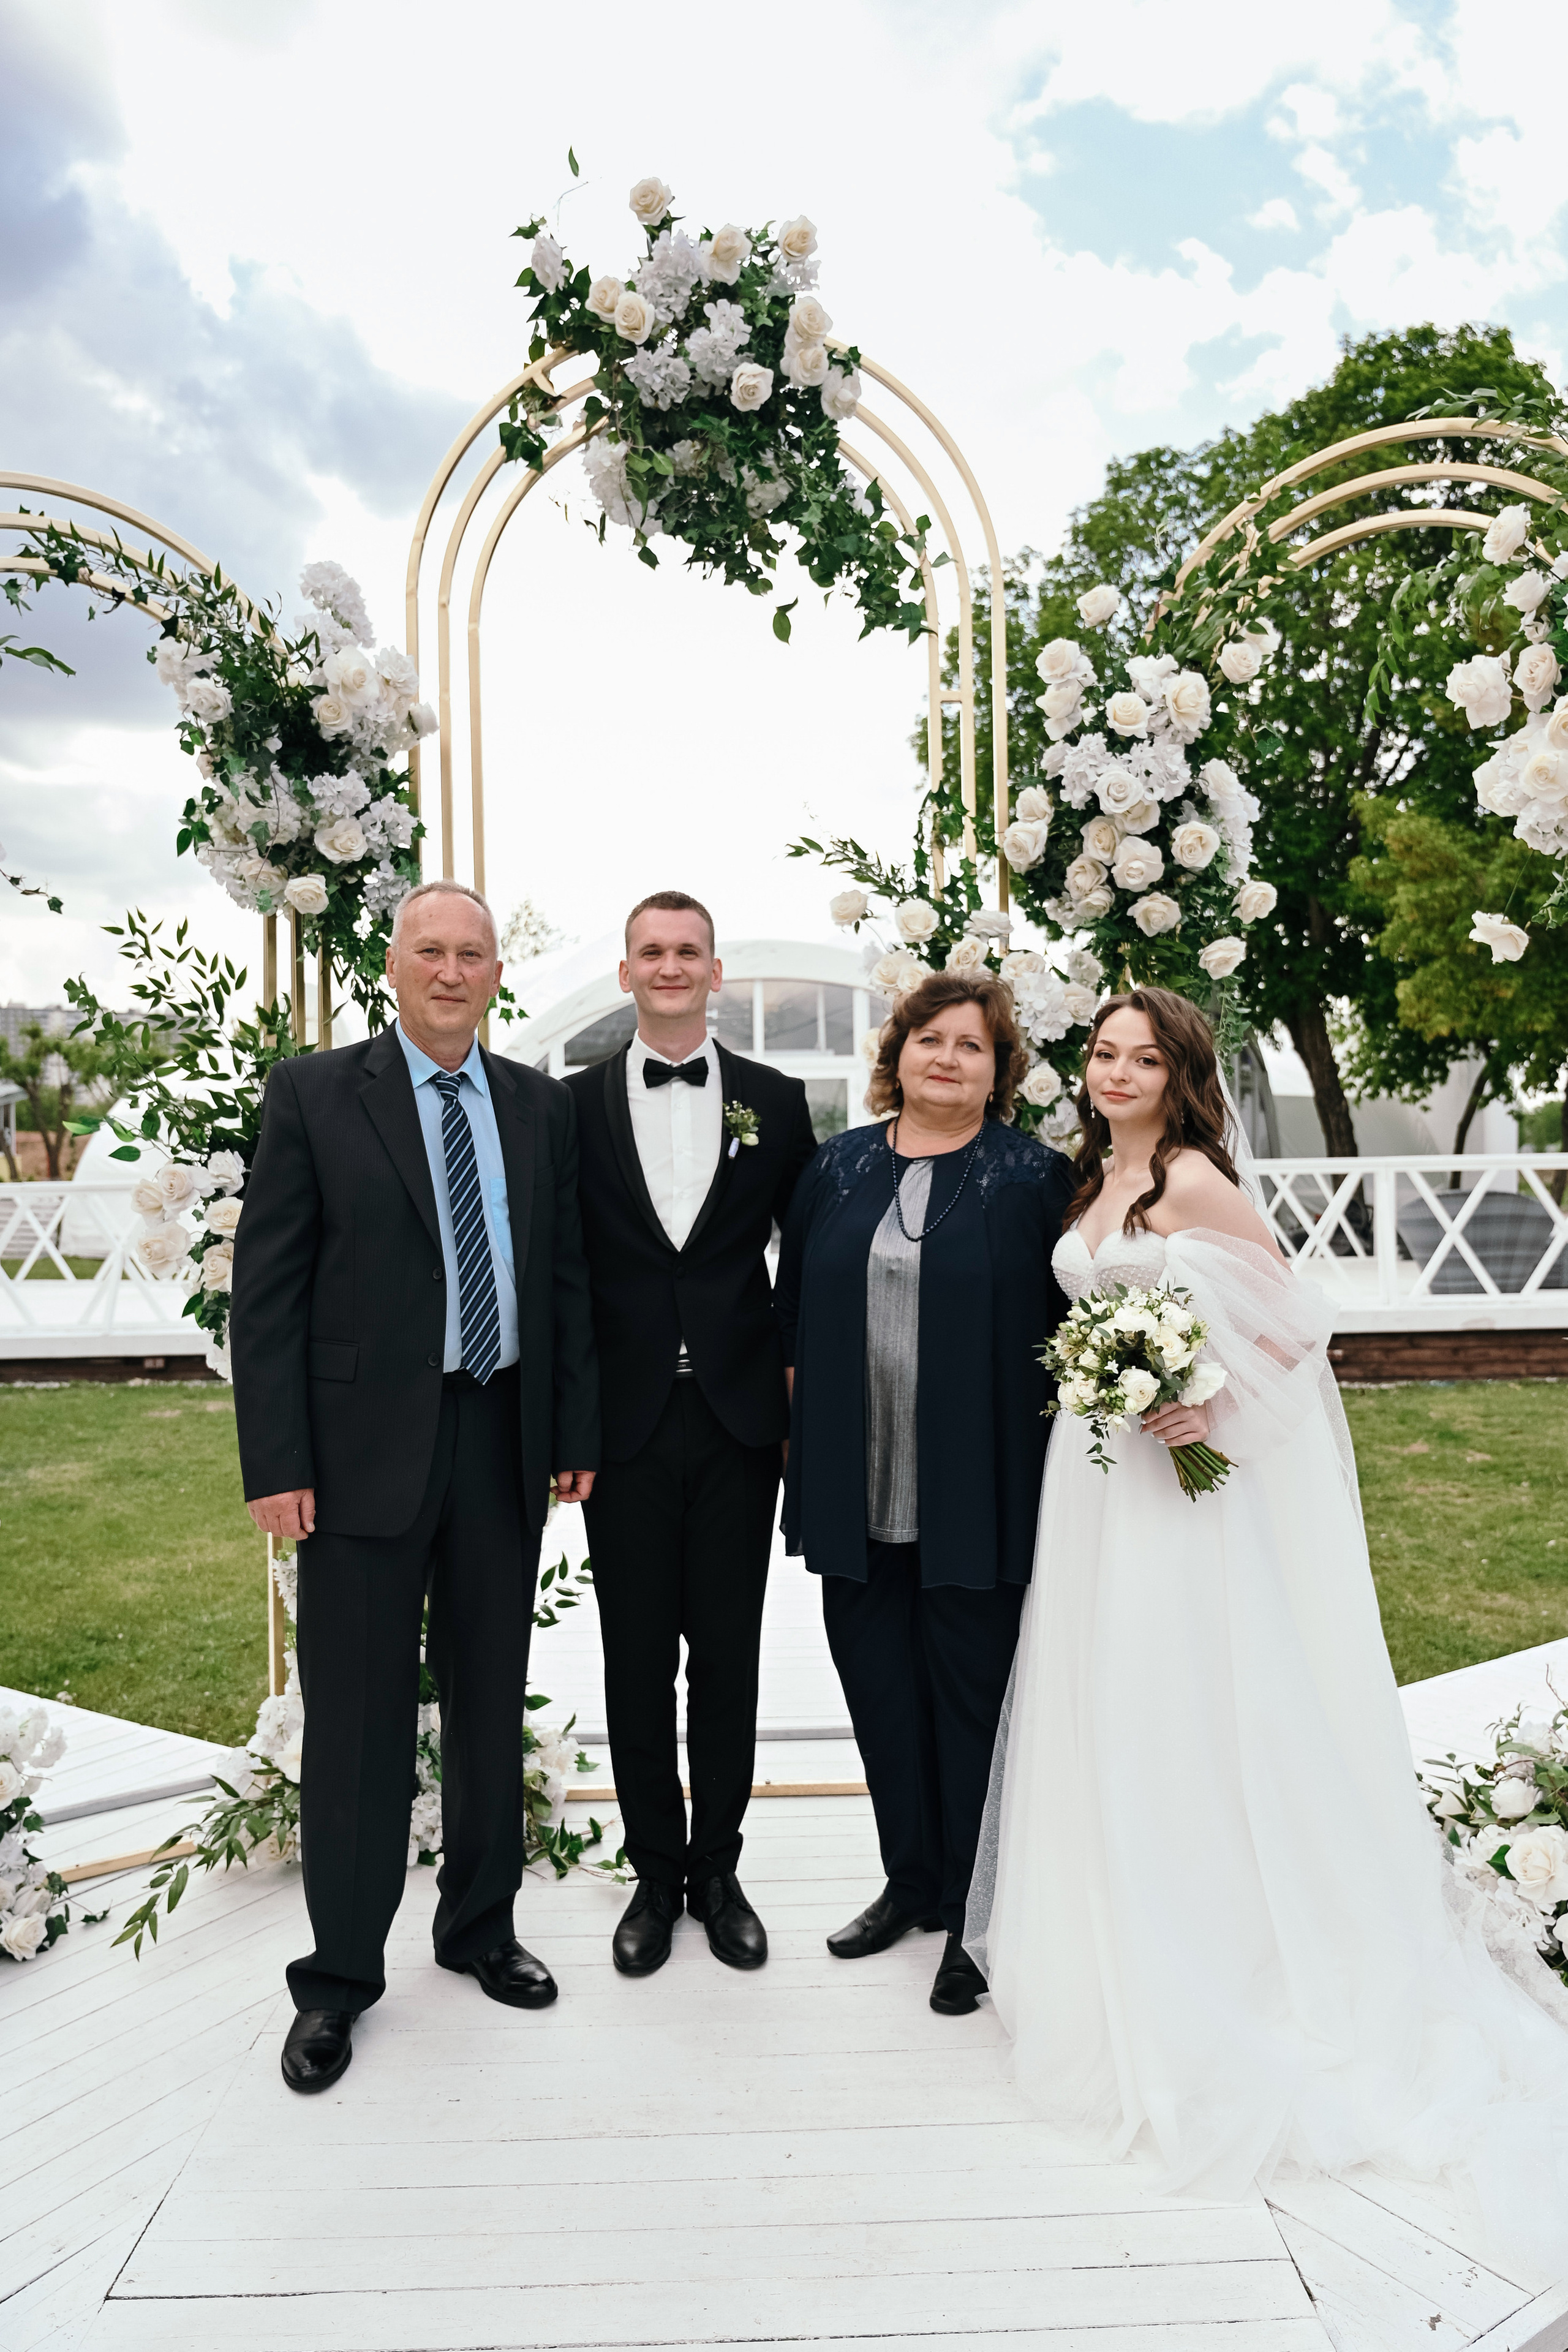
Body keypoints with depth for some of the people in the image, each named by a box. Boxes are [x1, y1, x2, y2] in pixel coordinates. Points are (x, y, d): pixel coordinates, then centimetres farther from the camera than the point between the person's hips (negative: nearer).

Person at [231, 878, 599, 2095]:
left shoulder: (542, 1107, 7)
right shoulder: (315, 1093, -3)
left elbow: (566, 1278, 9)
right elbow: (266, 1290, -6)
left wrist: (577, 1432, 5)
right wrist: (278, 1462, -12)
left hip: (506, 1445, 4)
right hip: (365, 1447, -3)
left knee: (492, 1705, 17)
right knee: (358, 1719, 8)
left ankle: (481, 1926, 37)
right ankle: (340, 1975, 28)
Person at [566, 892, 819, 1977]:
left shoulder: (776, 1100, 4)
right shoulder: (576, 1102, 2)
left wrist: (801, 1379, 2)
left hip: (740, 1420, 1)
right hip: (626, 1425, 0)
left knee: (728, 1655, 11)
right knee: (638, 1659, 11)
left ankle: (718, 1869, 30)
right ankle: (656, 1873, 30)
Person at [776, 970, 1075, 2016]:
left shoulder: (1035, 1177, -2)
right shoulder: (839, 1167, 8)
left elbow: (1071, 1330, -2)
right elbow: (795, 1310, 12)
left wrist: (1059, 1472, -5)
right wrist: (803, 1437, 9)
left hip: (977, 1494, -4)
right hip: (855, 1492, 4)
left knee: (972, 1696, 7)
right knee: (880, 1687, 15)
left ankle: (975, 1916, 27)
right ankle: (912, 1880, 36)